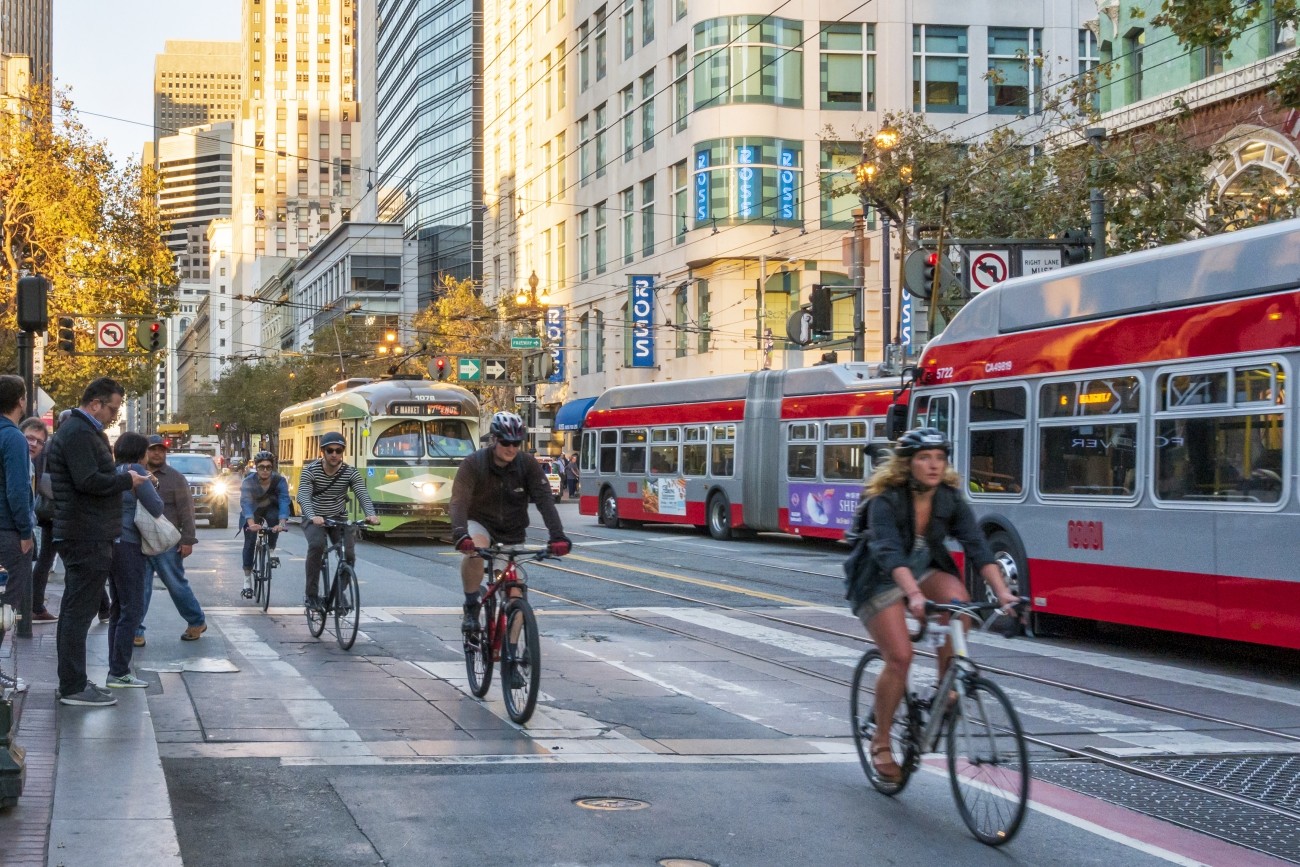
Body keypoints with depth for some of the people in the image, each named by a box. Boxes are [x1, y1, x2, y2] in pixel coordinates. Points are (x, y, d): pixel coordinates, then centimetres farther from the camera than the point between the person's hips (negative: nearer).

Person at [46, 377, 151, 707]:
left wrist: (120, 479, 12)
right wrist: (126, 480, -12)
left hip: (80, 536, 11)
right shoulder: (79, 433, -15)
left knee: (75, 610, 15)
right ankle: (74, 688, -4)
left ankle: (71, 682, 22)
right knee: (79, 610, -7)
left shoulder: (80, 430, 18)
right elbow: (89, 481, -24)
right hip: (87, 537, -11)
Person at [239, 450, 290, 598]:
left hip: (271, 508, 0)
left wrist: (281, 523, -55)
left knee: (273, 518, -33)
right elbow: (246, 502, -42)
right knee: (249, 542, -12)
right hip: (252, 512, 0)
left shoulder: (279, 480, -27)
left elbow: (284, 501, -38)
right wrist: (251, 524, -59)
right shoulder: (248, 481, -30)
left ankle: (271, 549, -9)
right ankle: (247, 582, -5)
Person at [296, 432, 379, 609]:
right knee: (316, 545, -32)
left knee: (349, 554, -17)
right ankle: (311, 594, -21)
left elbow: (362, 494, -24)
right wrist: (312, 516, -51)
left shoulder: (350, 473, -10)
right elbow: (303, 496, -30)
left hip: (338, 518, 3)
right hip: (314, 519, -2)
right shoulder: (310, 471, -17)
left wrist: (370, 514, -45)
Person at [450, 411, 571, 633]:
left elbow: (544, 500, -22)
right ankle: (471, 607, -19)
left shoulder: (528, 464, -13)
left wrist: (557, 535, -37)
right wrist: (459, 534, -49)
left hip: (512, 531, 3)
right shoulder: (473, 464, -19)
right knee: (474, 549, -38)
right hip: (480, 523, -3)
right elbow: (459, 501, -30)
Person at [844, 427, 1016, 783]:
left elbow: (977, 546, -17)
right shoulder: (885, 501, -24)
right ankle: (881, 742, 1)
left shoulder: (951, 499, -10)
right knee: (899, 656, -19)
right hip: (880, 580, -4)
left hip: (926, 570, 4)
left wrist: (1002, 591, -31)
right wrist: (914, 595, -54)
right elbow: (889, 553, -38)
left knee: (956, 598, -29)